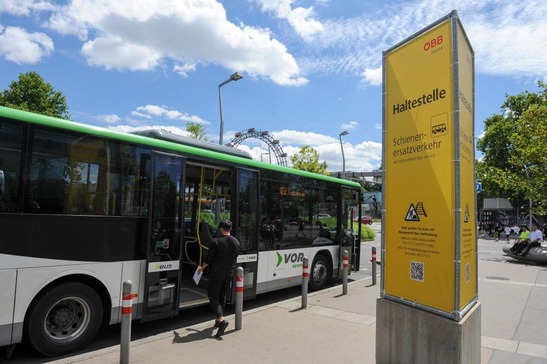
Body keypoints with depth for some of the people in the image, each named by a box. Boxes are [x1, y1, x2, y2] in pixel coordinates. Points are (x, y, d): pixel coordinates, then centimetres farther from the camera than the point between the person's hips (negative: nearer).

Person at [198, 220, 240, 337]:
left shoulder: (216, 241, -14)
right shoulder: (236, 242, 3)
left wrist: (202, 268, 9)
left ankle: (221, 320, -14)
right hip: (229, 274, 6)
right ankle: (217, 320, 25)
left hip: (216, 273, -5)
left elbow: (208, 259, -9)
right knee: (222, 296, 17)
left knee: (213, 296, 1)